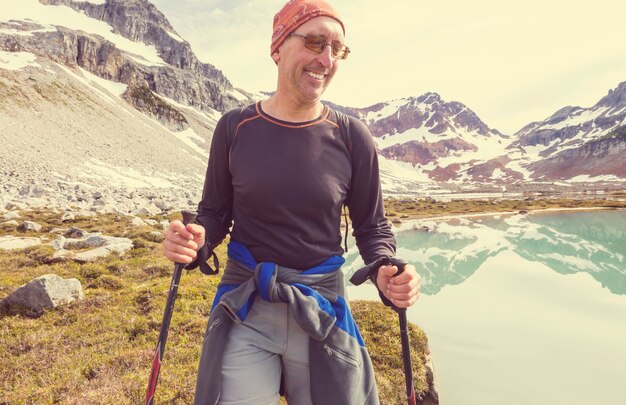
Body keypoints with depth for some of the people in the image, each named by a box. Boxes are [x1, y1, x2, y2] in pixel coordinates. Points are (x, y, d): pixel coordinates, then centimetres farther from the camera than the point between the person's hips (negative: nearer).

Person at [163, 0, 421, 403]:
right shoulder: (235, 127, -4)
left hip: (323, 312, 1)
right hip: (245, 310, 0)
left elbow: (372, 227, 2)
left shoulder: (353, 138, -5)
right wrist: (197, 241, -17)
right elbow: (215, 211, 5)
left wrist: (386, 270, -18)